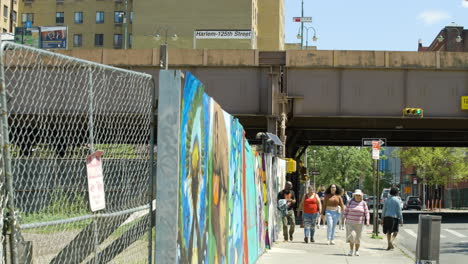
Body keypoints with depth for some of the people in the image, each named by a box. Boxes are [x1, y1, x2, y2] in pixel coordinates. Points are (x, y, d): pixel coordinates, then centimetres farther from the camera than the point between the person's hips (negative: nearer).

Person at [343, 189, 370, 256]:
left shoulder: (363, 203, 1)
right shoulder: (350, 202, 2)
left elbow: (366, 213, 0)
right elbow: (346, 211, 7)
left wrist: (367, 221, -12)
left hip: (359, 223, 1)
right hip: (350, 222, 0)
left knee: (358, 237, 5)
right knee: (351, 235, -16)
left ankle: (357, 251, 21)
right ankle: (351, 250, -3)